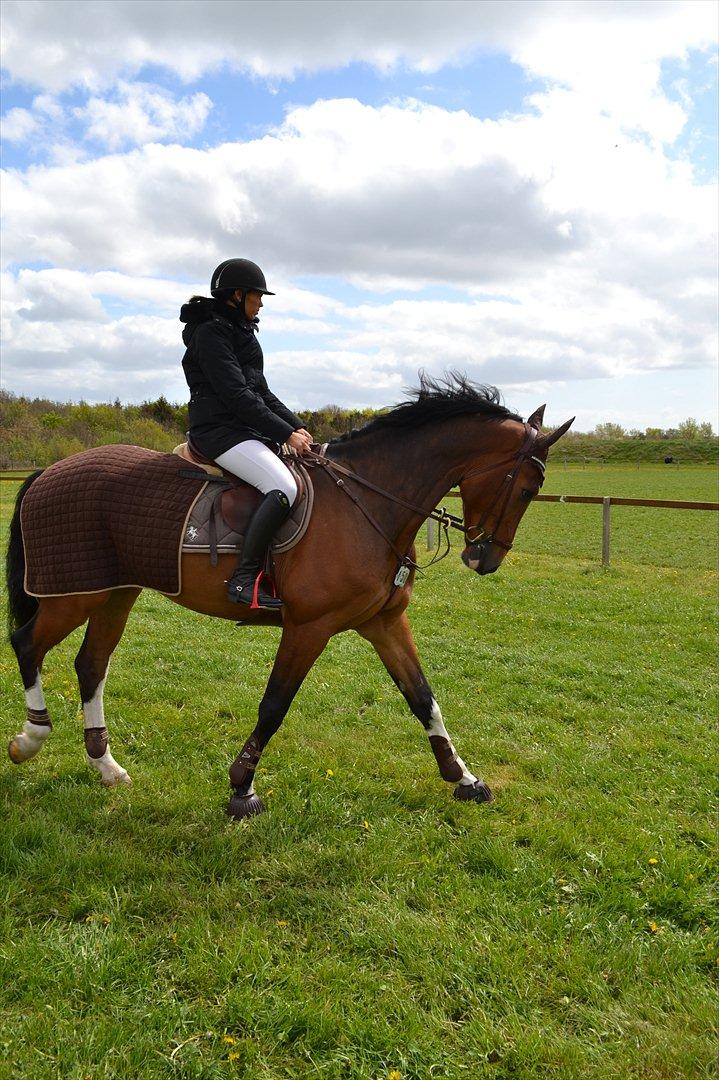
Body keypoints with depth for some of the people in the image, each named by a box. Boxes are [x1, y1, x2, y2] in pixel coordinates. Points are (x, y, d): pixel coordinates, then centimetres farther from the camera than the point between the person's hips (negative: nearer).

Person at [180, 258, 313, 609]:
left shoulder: (240, 331, 20)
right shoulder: (211, 331, -9)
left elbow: (261, 392, 20)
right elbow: (237, 396, -18)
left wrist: (297, 426, 7)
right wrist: (286, 433, -17)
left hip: (248, 429, 10)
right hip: (219, 430, -10)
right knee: (284, 488, -28)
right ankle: (244, 578, -27)